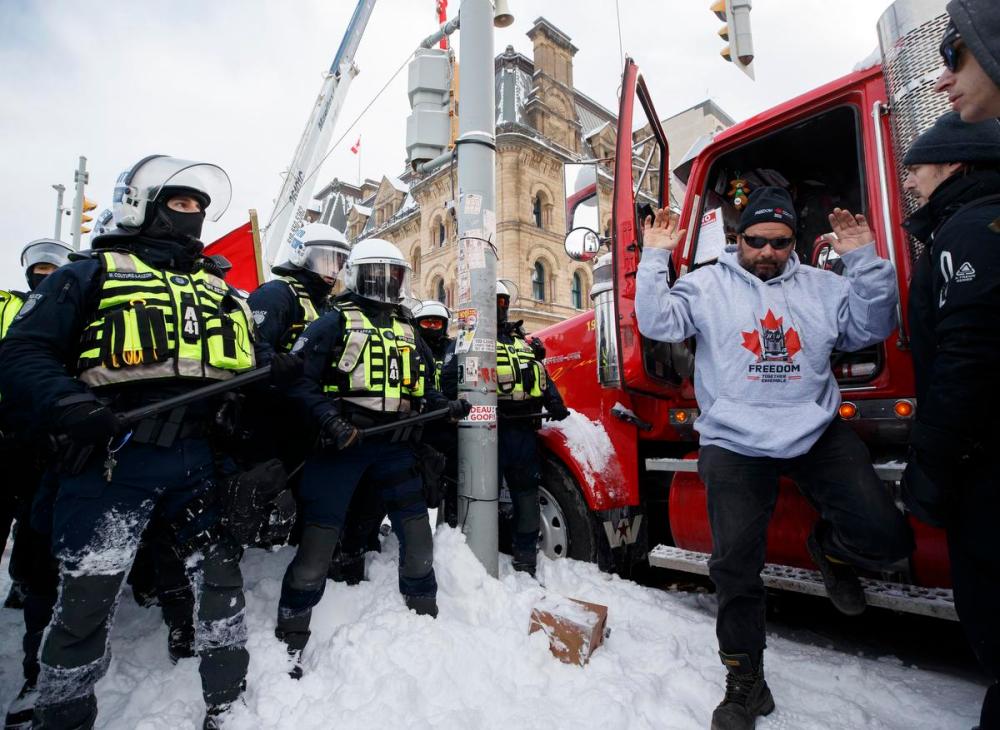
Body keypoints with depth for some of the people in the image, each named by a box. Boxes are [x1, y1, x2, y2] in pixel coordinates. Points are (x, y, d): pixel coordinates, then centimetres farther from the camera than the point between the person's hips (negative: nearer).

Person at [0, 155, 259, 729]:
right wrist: (68, 403, -22)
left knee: (221, 574, 9)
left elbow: (248, 371, 22)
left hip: (200, 459, 4)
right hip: (114, 458, -4)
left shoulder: (218, 290, 19)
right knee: (88, 598, 2)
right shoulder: (92, 276, 6)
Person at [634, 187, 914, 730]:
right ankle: (745, 682, 21)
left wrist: (864, 261, -3)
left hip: (818, 434, 3)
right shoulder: (706, 285, 3)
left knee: (886, 538, -10)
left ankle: (831, 548, 28)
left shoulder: (821, 286, 12)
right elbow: (657, 323, -8)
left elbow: (871, 328, 6)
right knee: (735, 566, -1)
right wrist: (655, 258, -13)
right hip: (735, 444, -2)